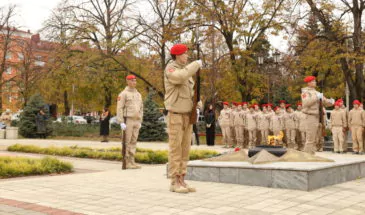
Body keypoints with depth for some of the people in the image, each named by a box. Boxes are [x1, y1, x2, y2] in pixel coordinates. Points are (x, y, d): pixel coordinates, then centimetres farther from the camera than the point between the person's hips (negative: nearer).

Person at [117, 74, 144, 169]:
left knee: (133, 142, 7)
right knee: (127, 142, -5)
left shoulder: (138, 94, 16)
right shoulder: (123, 94, -6)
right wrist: (121, 122, -19)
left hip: (136, 121, 7)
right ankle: (126, 163, -1)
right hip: (127, 121, -7)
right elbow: (119, 108, -12)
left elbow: (141, 109, 19)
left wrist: (140, 122, 13)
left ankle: (132, 162, 10)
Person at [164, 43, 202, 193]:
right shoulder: (170, 68, -9)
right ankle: (175, 183, -2)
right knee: (175, 149, -7)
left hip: (187, 115, 8)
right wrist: (196, 64, -19)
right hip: (175, 115, -8)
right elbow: (181, 77, -33)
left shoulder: (186, 69, 17)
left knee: (185, 149, 6)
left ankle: (182, 181, 11)